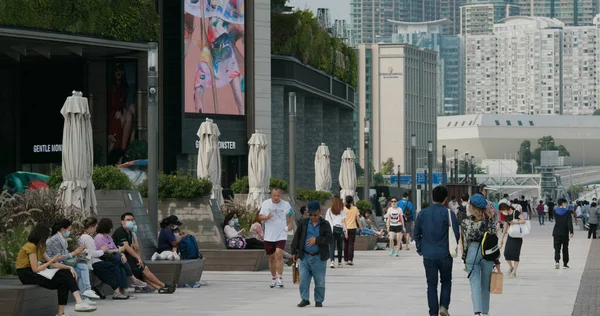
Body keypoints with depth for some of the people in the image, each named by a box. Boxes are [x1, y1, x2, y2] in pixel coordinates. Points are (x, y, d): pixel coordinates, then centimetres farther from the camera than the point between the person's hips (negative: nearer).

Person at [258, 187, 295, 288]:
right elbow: (260, 217, 3)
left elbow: (291, 215, 17)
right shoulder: (265, 203, 0)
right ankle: (274, 278, 25)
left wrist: (290, 225, 3)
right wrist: (266, 217, -18)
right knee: (271, 257, 10)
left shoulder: (286, 205, -1)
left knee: (279, 254, -18)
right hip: (269, 235, 2)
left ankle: (280, 278, -15)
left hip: (281, 235, -2)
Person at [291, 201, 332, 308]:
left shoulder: (325, 225, 1)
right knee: (303, 279, -2)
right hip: (304, 257, 2)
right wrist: (294, 252, 6)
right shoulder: (304, 224, 7)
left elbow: (329, 238, -10)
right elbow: (296, 238, 10)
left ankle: (319, 301, 15)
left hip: (319, 258, -2)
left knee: (320, 281, 4)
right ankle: (305, 299, 8)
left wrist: (317, 240, -20)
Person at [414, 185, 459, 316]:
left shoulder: (422, 214, 2)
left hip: (428, 255, 2)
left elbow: (416, 233, 8)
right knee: (446, 282, 15)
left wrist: (420, 249, 20)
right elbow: (456, 234, -10)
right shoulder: (448, 214, -9)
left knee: (431, 285, 8)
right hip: (445, 255, -2)